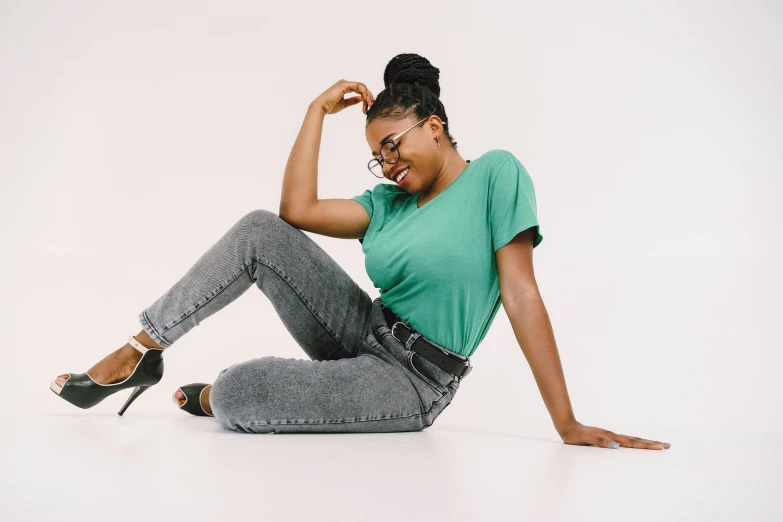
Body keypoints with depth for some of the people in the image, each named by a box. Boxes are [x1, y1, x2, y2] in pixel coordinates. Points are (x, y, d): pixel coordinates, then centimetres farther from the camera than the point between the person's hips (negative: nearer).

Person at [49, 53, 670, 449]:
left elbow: (521, 295, -17)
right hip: (361, 333, 7)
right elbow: (297, 209, -2)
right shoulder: (389, 203, 8)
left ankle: (211, 395, 13)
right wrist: (318, 110, 4)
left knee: (232, 398, -26)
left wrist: (567, 423, -19)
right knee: (262, 231, -10)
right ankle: (138, 353, -4)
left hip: (412, 380, -6)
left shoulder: (495, 173, -11)